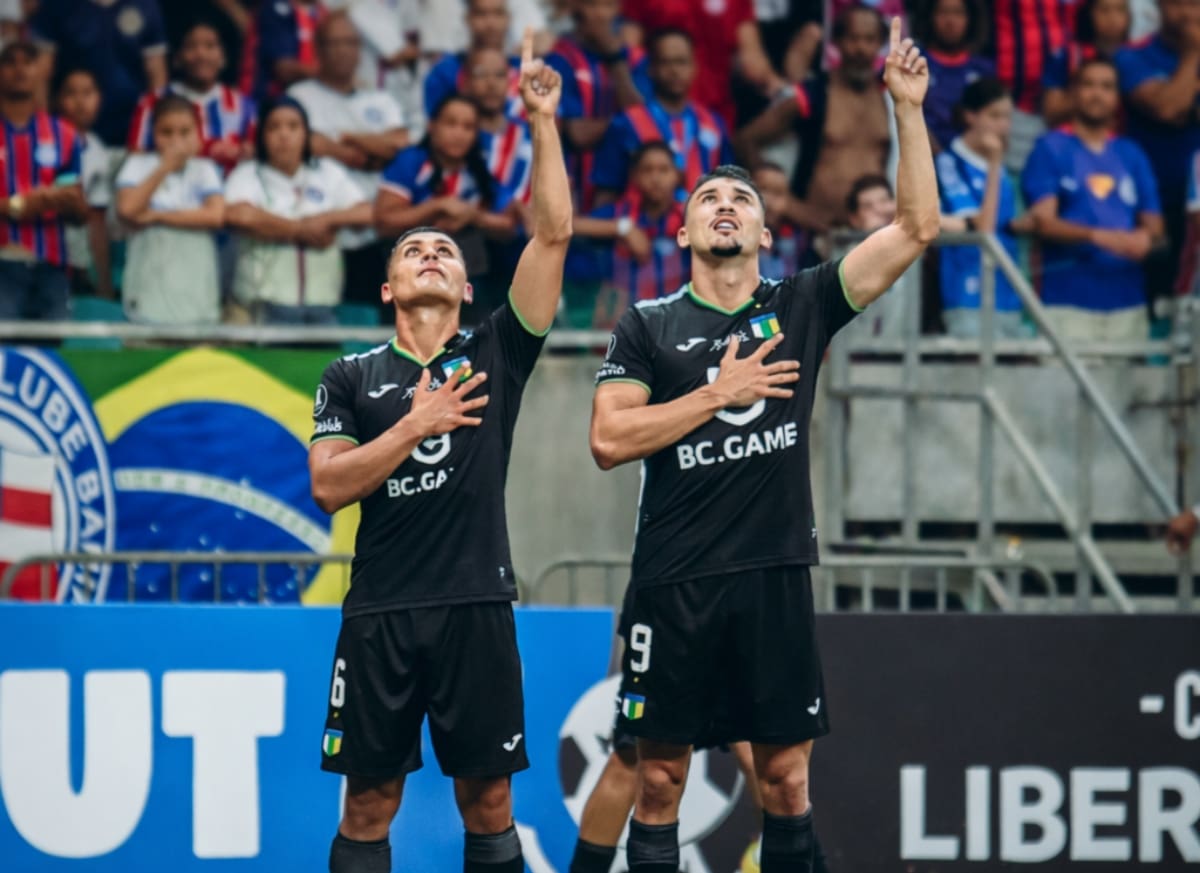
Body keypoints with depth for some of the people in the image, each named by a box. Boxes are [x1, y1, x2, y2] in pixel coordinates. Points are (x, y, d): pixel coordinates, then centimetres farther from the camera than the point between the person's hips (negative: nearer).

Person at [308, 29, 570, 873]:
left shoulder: (495, 354, 9)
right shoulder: (354, 377, 10)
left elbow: (552, 235, 1)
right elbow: (328, 486, -1)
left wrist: (544, 123, -5)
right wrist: (413, 426, -10)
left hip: (476, 606, 0)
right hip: (381, 611, 0)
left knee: (488, 797, 2)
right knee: (370, 802, 2)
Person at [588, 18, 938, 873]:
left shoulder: (801, 307, 7)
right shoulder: (649, 326, 4)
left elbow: (915, 227, 3)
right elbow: (609, 439, -6)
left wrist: (909, 109, -3)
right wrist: (719, 392, -10)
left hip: (775, 577, 1)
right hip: (675, 581, -1)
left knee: (787, 773, 3)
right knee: (660, 774, 1)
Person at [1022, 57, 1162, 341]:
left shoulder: (1132, 155, 19)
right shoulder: (1050, 149, 7)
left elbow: (1154, 225, 16)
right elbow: (1043, 221, -4)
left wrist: (1145, 238, -9)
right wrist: (1099, 236, -19)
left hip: (1128, 302, 4)